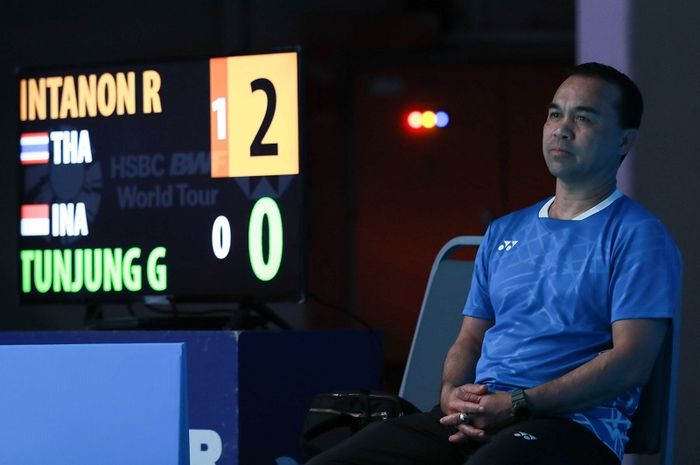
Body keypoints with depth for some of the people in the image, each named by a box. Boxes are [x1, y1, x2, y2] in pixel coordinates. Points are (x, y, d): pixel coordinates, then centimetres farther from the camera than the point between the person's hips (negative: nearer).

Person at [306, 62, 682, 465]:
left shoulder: (637, 235, 3)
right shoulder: (504, 233, 26)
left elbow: (631, 363, -8)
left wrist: (518, 405, -14)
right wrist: (451, 394, 1)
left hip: (572, 423, -6)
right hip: (473, 418, 7)